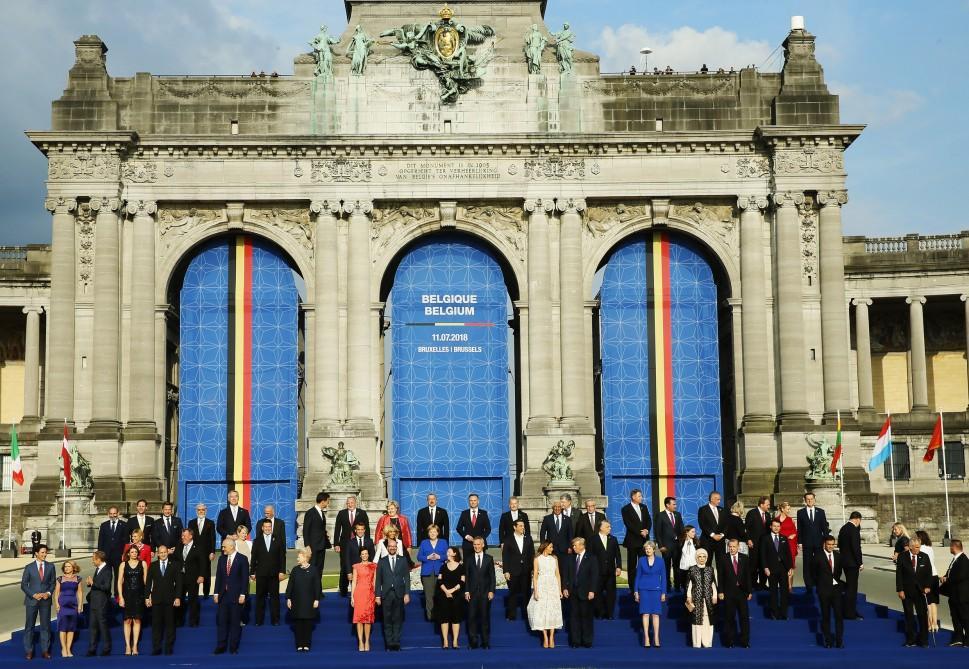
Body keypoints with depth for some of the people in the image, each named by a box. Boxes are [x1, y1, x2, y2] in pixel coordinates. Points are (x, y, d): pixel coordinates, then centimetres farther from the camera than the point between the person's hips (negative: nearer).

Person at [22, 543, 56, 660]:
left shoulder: (50, 567, 5)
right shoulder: (29, 567, -1)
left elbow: (52, 583, 9)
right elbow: (23, 585, -1)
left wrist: (49, 593, -9)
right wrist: (34, 595, -13)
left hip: (45, 600, 2)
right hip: (32, 600, -2)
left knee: (45, 626, 4)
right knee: (29, 626, 2)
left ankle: (45, 650, 11)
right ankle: (28, 651, 10)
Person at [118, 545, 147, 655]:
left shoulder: (143, 564, 6)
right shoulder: (123, 565, 6)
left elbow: (146, 580, 4)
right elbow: (119, 582, 4)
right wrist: (121, 597, -4)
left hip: (139, 595, 0)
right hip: (127, 595, 0)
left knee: (137, 620, -1)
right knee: (127, 620, 0)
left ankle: (135, 646, 1)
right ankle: (128, 646, 3)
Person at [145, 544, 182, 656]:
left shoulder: (174, 565, 6)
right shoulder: (153, 566, 9)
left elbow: (178, 582, 3)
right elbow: (148, 582, 9)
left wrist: (178, 597, -5)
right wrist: (147, 597, 1)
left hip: (170, 599, -1)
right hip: (156, 599, 1)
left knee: (170, 624, 1)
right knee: (156, 625, 1)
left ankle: (169, 649, 6)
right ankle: (156, 649, 6)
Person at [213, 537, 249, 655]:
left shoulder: (242, 559, -4)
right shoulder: (222, 559, 10)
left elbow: (245, 578, -7)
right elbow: (218, 577, 11)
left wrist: (242, 595, -12)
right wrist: (216, 593, 6)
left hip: (236, 596, -4)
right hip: (223, 595, 4)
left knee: (235, 622, 2)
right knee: (221, 622, 2)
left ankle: (233, 648, 9)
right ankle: (221, 647, 8)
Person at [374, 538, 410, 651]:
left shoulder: (403, 561, 9)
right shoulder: (382, 562, 9)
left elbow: (407, 578, 5)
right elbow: (378, 580, 7)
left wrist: (407, 594, -3)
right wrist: (377, 596, 0)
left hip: (399, 594, 0)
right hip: (386, 594, 0)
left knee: (397, 620, 1)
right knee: (387, 620, 1)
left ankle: (396, 643, 5)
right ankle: (389, 644, 4)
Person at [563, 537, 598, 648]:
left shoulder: (591, 559, -4)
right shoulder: (570, 558, 8)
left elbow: (594, 576, -7)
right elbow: (566, 574, 10)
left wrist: (592, 591, -12)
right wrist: (565, 588, 1)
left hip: (586, 593, -3)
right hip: (573, 592, 3)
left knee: (587, 616, 3)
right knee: (574, 616, 5)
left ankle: (587, 641, 12)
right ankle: (575, 640, 11)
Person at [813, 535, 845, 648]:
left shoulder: (838, 556, 5)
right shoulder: (818, 556, -6)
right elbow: (813, 572, 4)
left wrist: (837, 580, 11)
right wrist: (818, 584, 3)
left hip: (836, 588, 3)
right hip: (824, 589, -3)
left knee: (839, 615, -1)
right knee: (826, 616, 4)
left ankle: (839, 641, 5)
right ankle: (827, 641, 11)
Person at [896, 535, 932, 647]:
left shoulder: (924, 557, 0)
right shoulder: (902, 557, -4)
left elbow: (929, 573, 4)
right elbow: (899, 575, -4)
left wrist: (928, 587, -9)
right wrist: (900, 590, -9)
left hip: (920, 591, 1)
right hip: (907, 591, -1)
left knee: (923, 615, 1)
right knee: (909, 616, 6)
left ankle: (923, 640, 10)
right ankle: (910, 640, 14)